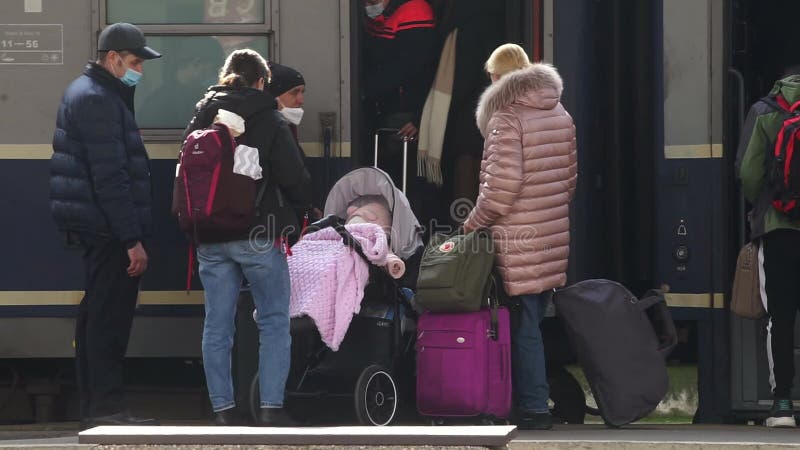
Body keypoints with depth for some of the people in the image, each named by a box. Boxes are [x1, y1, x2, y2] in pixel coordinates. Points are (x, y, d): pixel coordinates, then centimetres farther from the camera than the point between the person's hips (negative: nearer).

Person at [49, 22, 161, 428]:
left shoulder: (88, 93, 19)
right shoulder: (98, 101, -15)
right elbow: (110, 177, -21)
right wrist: (132, 239, -21)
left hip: (94, 228, 11)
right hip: (107, 228, -11)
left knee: (96, 318, 13)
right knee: (110, 319, -9)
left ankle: (95, 409, 18)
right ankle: (106, 407, -9)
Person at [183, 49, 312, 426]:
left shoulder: (200, 120, 9)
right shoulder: (268, 121, -5)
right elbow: (295, 180, -8)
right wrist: (304, 199, 13)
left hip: (210, 238, 4)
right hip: (259, 236, -4)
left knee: (217, 325, 7)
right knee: (274, 321, 3)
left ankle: (222, 409, 6)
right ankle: (271, 407, -3)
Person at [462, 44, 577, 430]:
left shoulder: (506, 117, -12)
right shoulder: (560, 115, 13)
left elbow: (502, 184, -18)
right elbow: (570, 176, 18)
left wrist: (474, 222, -6)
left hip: (519, 239, -8)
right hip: (554, 235, 8)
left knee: (523, 326, -3)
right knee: (534, 321, 13)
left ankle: (533, 408, -4)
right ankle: (533, 399, 16)